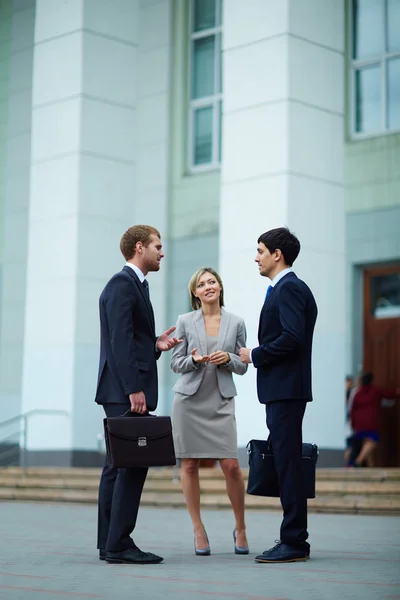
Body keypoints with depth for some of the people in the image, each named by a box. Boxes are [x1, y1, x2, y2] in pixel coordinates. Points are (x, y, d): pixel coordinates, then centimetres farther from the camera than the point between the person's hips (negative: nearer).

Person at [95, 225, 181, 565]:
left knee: (119, 465, 10)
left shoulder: (133, 284, 20)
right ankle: (119, 544, -9)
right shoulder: (123, 284, -11)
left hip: (124, 392, 11)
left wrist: (157, 344, 5)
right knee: (133, 463, -11)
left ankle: (110, 545, 13)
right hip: (125, 391, -11)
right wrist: (134, 389, -22)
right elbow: (120, 341, -19)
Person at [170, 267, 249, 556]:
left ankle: (240, 528, 12)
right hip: (189, 399, 0)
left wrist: (227, 358, -11)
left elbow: (243, 366, 9)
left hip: (221, 401, 0)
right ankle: (198, 529, 13)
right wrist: (194, 360, -14)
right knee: (189, 465, 1)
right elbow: (176, 363, 5)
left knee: (231, 465, -6)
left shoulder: (236, 323, 7)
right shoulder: (185, 321, 5)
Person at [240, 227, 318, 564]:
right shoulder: (284, 288, 21)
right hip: (281, 389, 11)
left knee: (288, 463, -9)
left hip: (286, 389, -11)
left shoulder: (290, 288, -11)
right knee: (286, 463, 11)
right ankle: (293, 539, 15)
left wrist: (254, 355, -12)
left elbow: (293, 337, -22)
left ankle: (294, 542, -6)